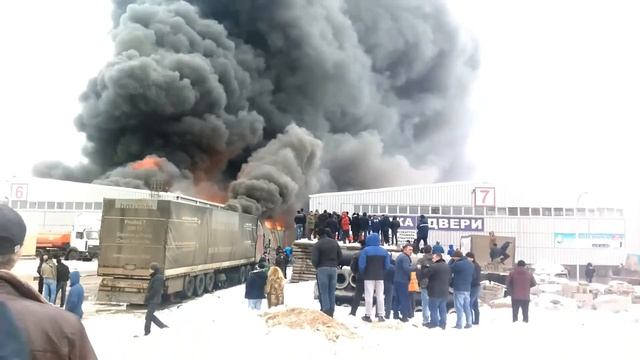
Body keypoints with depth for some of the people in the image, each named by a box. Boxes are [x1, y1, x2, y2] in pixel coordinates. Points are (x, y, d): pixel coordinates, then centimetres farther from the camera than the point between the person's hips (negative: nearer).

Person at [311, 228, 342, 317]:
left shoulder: (318, 244, -8)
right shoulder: (334, 242, 8)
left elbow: (314, 259, -13)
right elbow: (340, 255, 8)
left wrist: (317, 266, 5)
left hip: (322, 269, -4)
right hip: (334, 268, 5)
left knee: (324, 292, -1)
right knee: (332, 291, 10)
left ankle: (326, 310, -6)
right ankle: (331, 311, 12)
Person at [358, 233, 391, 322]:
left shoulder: (365, 250, -8)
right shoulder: (384, 251, 5)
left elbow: (361, 264, -11)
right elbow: (387, 265, 4)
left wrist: (363, 273, 6)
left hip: (369, 276, -3)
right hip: (380, 276, 3)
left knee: (369, 296, 1)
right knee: (380, 296, 9)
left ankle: (368, 315, 1)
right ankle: (381, 315, 9)